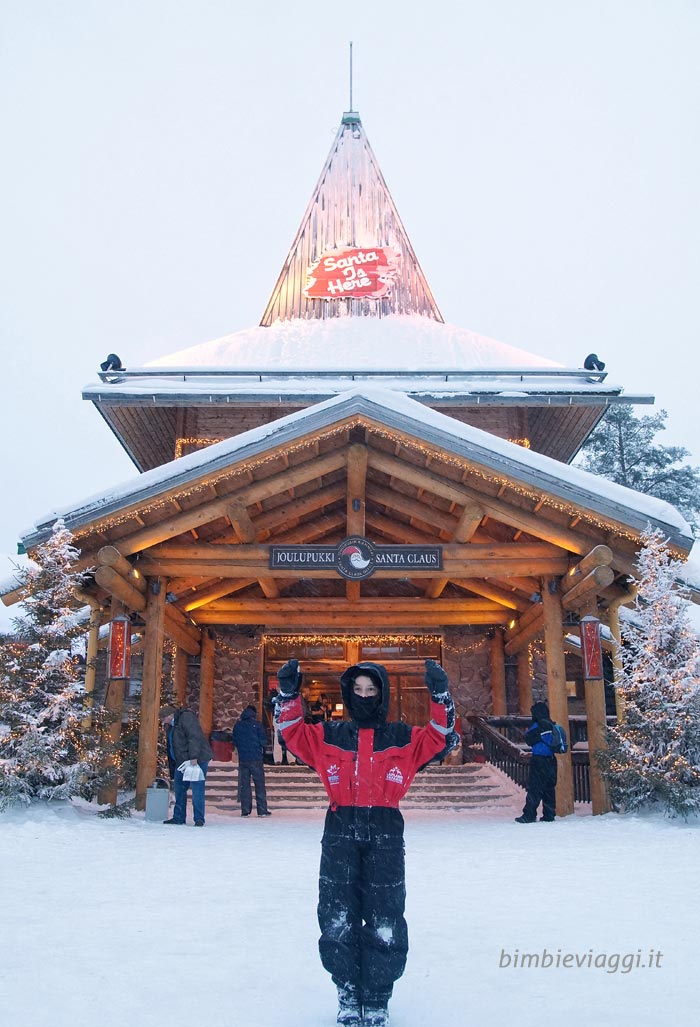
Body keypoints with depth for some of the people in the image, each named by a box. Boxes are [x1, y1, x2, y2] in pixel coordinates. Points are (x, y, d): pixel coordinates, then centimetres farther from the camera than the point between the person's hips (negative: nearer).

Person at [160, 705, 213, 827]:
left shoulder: (186, 717, -11)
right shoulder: (171, 726, 20)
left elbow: (194, 737, -21)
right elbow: (171, 747, 23)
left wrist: (194, 757, -27)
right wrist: (172, 771, 20)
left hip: (196, 760, -10)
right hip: (181, 762, 10)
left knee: (197, 789, -9)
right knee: (179, 789, 11)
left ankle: (199, 819, -4)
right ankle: (179, 818, 21)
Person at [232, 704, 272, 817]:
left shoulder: (238, 725, 4)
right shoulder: (256, 724, -6)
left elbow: (235, 741, 9)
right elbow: (263, 741, -6)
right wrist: (262, 750, 13)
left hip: (242, 758, 3)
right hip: (255, 758, -3)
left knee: (244, 785, 7)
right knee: (259, 784, 3)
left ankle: (245, 811, 6)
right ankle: (262, 810, 2)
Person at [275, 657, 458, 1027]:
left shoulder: (402, 738, 7)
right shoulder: (329, 735, 10)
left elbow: (441, 738, 0)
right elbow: (293, 733, 7)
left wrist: (440, 695, -11)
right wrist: (289, 694, -6)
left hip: (385, 835, -1)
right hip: (340, 834, 1)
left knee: (385, 924, 3)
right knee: (337, 921, 4)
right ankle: (348, 996, 23)